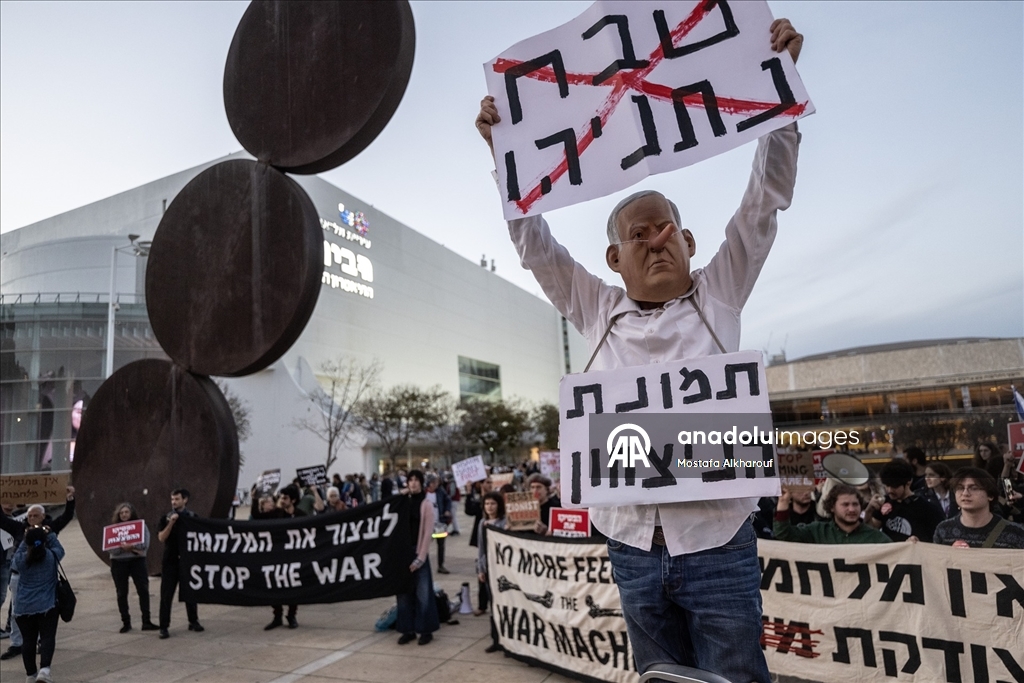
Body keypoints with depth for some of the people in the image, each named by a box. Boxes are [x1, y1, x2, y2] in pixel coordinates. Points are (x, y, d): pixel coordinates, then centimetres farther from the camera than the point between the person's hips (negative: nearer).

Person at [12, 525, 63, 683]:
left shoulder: (21, 559, -4)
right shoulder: (52, 556, -5)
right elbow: (59, 548, 17)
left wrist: (26, 538, 19)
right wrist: (50, 534, 24)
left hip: (23, 607, 3)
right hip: (47, 605, -2)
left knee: (29, 640, 12)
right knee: (47, 638, -3)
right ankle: (44, 669, -21)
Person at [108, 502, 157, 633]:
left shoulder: (141, 525, 1)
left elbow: (145, 545, -9)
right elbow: (110, 549, -6)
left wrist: (131, 546, -24)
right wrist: (123, 547, -21)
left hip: (137, 561, -1)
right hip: (118, 563, 1)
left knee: (143, 590, -6)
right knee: (122, 593, 7)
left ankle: (146, 621, 0)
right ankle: (126, 622, 18)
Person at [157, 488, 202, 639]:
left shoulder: (192, 517, 1)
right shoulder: (166, 518, 2)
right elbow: (161, 538, -8)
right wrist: (171, 523, -19)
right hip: (170, 561, 0)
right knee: (166, 594, 0)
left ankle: (193, 622, 22)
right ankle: (164, 627, 8)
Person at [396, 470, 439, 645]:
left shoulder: (426, 505, -5)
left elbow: (428, 533, -8)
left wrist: (420, 558, -12)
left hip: (419, 553, -4)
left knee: (422, 593, 0)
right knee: (404, 592, 7)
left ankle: (426, 630, 11)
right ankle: (408, 630, 17)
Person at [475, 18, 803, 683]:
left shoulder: (718, 294, 5)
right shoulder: (598, 311, 8)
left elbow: (765, 202, 1)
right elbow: (534, 243, 10)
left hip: (718, 543, -2)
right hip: (631, 548, 2)